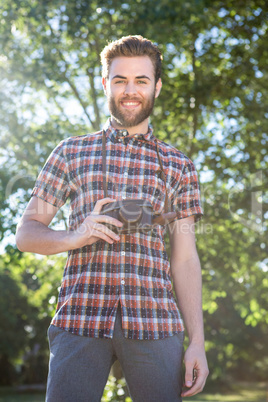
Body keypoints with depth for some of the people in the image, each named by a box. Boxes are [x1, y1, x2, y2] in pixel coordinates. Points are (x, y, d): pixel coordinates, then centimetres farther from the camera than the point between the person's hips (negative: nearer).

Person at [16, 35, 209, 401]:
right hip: (80, 318, 0)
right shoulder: (72, 152, 14)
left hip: (154, 321, 1)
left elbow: (185, 259, 11)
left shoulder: (178, 166, 15)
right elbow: (26, 233, 12)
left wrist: (197, 342, 2)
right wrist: (74, 237, -10)